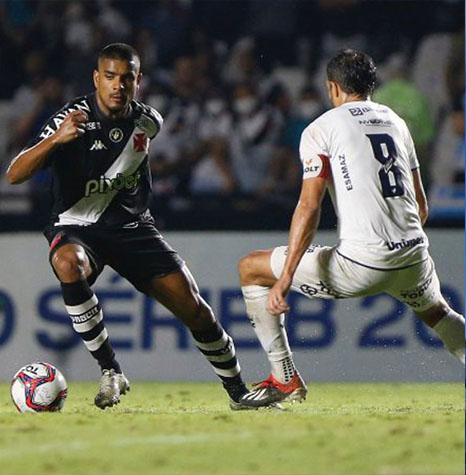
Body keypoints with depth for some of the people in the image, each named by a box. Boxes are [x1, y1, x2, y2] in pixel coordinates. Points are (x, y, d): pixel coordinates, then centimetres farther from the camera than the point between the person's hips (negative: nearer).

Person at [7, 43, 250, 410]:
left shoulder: (148, 122, -2)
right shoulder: (73, 120, -17)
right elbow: (14, 175, -26)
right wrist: (56, 139, -42)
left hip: (133, 228, 4)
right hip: (78, 228, -4)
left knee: (192, 306, -7)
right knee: (70, 265, -39)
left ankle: (238, 391, 15)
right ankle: (110, 371, -27)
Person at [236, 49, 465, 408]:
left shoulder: (321, 129, 1)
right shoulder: (397, 122, 19)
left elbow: (309, 207, -10)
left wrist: (285, 278, -13)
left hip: (360, 265, -6)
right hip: (414, 262, 6)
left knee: (251, 269, 11)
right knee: (435, 310, 39)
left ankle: (286, 379, 9)